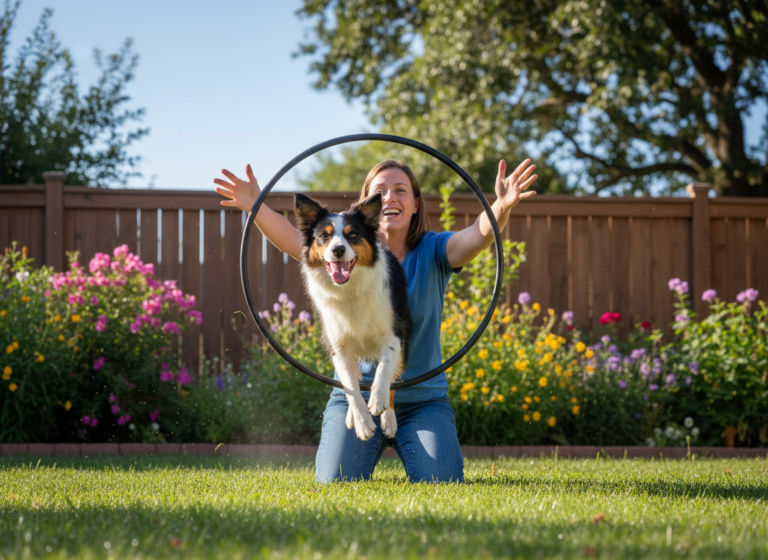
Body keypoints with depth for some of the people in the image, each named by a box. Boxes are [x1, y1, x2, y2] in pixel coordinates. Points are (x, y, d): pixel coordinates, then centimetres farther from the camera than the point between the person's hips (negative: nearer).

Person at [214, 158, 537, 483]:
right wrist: (256, 209, -38)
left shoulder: (432, 252, -2)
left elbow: (477, 236, -21)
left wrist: (502, 207, -45)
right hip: (356, 397, 0)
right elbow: (293, 240, -17)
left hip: (423, 402, 0)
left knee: (441, 485, -18)